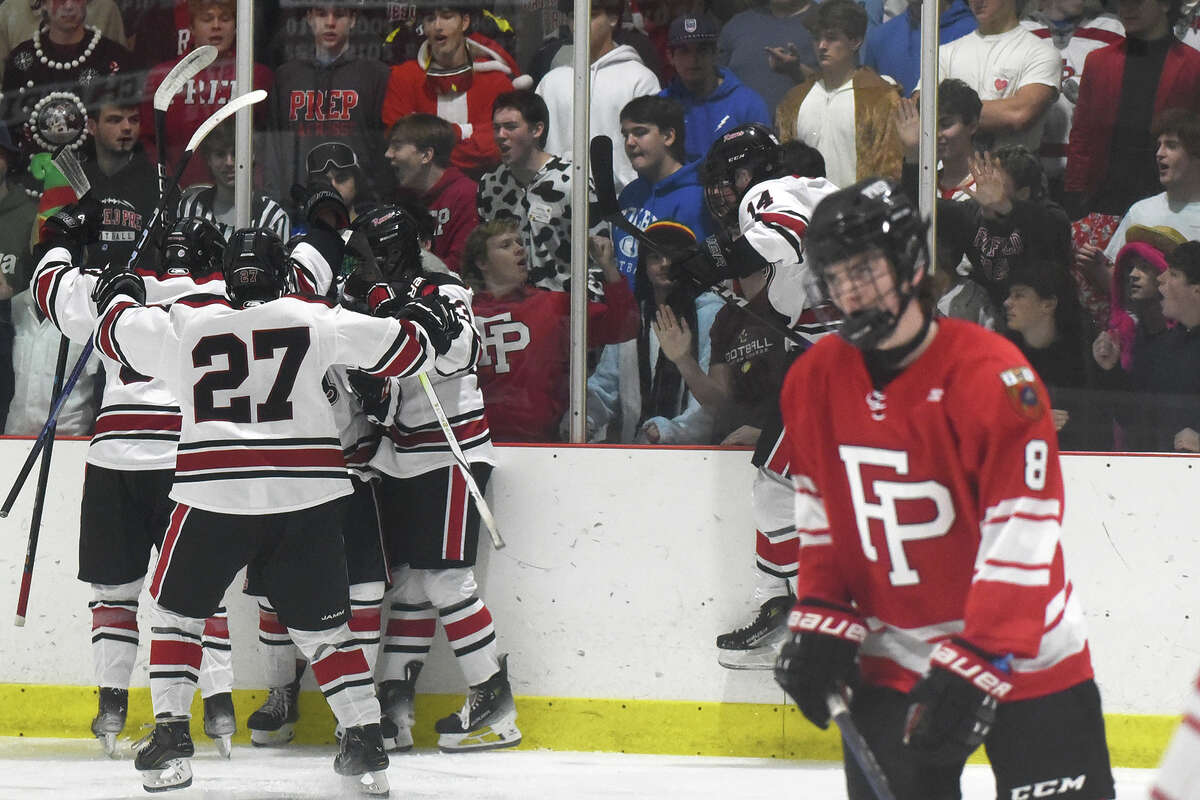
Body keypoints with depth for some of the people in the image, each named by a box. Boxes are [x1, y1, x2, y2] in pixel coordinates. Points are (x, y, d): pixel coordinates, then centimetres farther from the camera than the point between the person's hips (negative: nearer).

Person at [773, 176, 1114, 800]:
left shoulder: (995, 377, -19)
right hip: (892, 666, 4)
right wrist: (822, 622, 4)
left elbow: (1020, 536, -22)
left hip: (1023, 659, -4)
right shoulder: (813, 382, 0)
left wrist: (975, 665, -26)